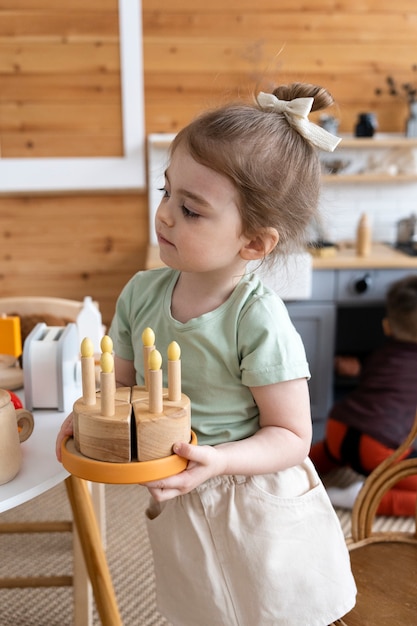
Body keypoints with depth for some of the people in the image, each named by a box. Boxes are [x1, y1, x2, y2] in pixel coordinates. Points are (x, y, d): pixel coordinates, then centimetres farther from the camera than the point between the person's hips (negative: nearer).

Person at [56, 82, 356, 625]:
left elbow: (292, 437, -17)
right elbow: (123, 381, 5)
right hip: (179, 511, 5)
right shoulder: (141, 294, -9)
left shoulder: (260, 322, -25)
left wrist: (219, 461, -31)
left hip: (259, 511, -4)